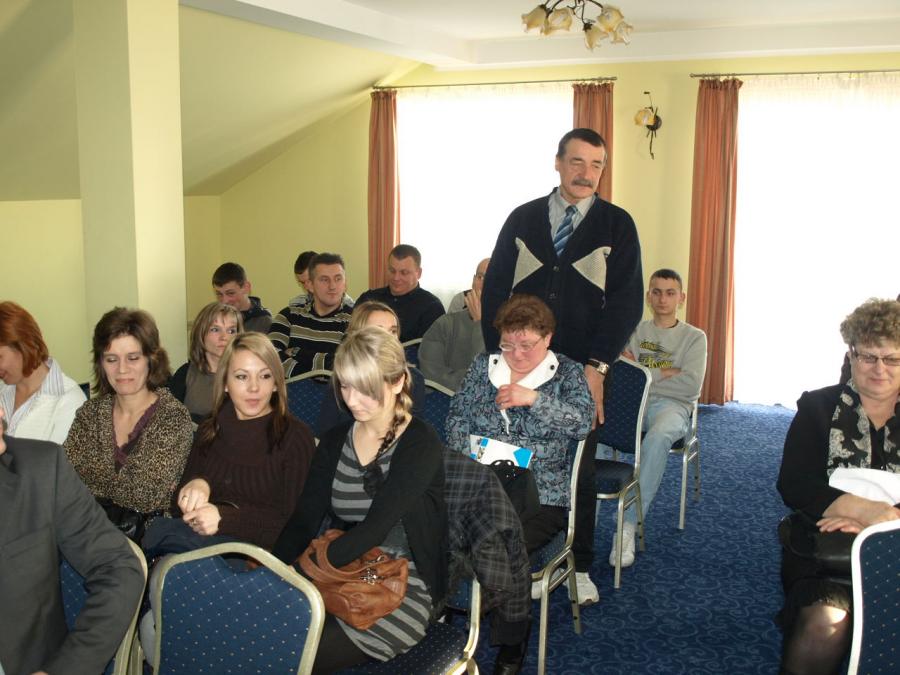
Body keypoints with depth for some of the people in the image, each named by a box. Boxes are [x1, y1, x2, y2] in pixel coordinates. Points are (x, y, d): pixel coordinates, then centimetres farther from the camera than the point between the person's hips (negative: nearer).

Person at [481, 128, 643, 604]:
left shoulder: (617, 225, 2)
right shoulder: (522, 220, 7)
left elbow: (626, 301, -3)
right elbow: (494, 291, 7)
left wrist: (597, 366, -11)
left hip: (582, 373, -1)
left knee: (579, 473, 9)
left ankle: (579, 566, 24)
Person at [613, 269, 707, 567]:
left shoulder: (694, 337, 12)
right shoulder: (635, 331, 20)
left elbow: (691, 386, -3)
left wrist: (643, 374, -1)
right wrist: (665, 374, -4)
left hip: (671, 405, -2)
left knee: (658, 437, -40)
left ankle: (629, 523, -36)